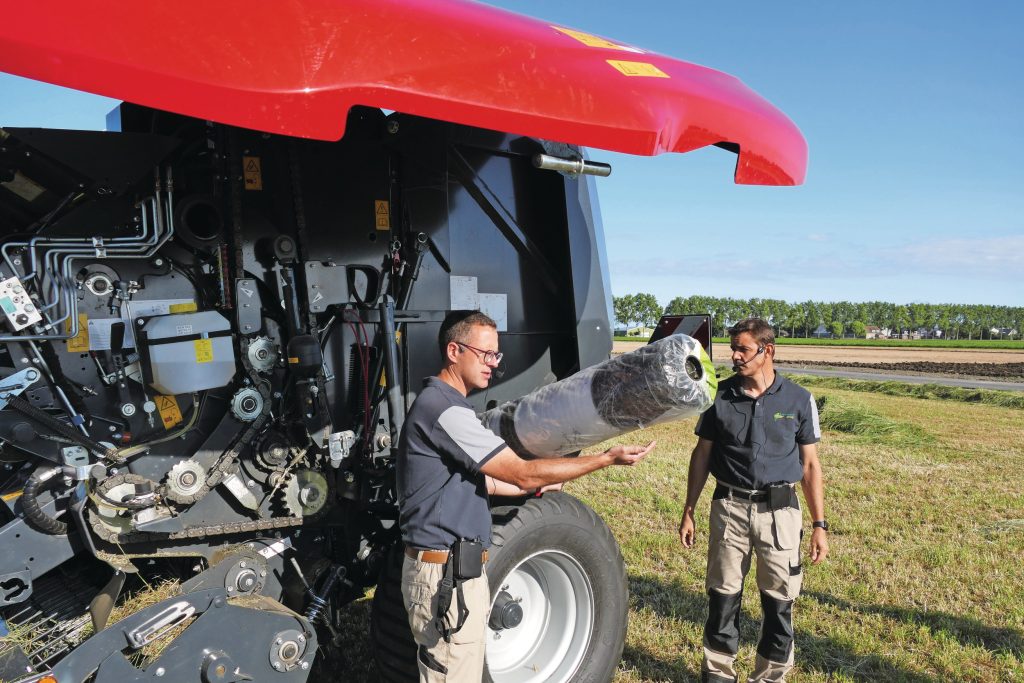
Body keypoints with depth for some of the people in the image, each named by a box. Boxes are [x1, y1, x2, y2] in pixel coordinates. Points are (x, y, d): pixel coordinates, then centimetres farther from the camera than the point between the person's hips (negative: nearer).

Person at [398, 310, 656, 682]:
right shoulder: (443, 408, -21)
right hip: (444, 574, -10)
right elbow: (523, 473, -20)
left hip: (459, 567, 10)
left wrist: (533, 488, 22)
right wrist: (606, 458, -15)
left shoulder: (446, 404, 14)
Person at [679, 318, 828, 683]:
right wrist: (688, 512, 6)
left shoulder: (799, 400, -2)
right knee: (723, 595, 10)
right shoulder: (720, 396, -1)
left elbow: (810, 465, 3)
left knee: (779, 601, 8)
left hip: (779, 511, 0)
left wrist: (819, 525, 0)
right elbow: (702, 455, 6)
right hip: (729, 507, 1)